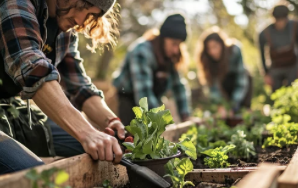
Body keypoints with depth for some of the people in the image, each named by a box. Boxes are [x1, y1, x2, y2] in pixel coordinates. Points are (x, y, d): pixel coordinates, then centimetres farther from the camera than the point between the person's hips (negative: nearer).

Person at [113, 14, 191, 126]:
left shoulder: (169, 55, 0)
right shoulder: (142, 51, -23)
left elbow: (178, 86, 1)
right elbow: (143, 91, -31)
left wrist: (185, 116, -6)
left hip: (152, 101, 7)